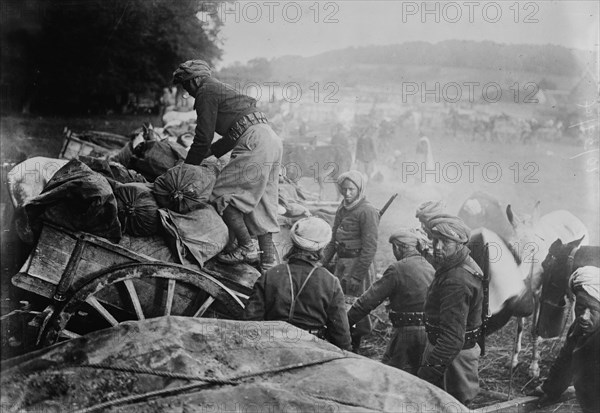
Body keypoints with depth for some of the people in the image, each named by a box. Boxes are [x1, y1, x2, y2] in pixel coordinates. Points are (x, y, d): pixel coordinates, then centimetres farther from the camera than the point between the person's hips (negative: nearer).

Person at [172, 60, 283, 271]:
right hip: (272, 139, 10)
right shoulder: (222, 89, 30)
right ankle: (268, 260, 11)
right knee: (262, 202, 11)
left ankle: (246, 247, -6)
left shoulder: (206, 93, 0)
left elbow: (203, 137, -3)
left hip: (254, 143, -10)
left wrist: (187, 168, 7)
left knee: (223, 196, -4)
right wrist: (210, 152, 33)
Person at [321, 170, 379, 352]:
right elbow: (333, 240, 19)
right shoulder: (342, 209, 13)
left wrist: (358, 276, -18)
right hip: (341, 263, 8)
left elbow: (370, 247, -16)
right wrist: (322, 262, 9)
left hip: (358, 265, -8)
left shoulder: (367, 212, -13)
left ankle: (353, 350, 4)